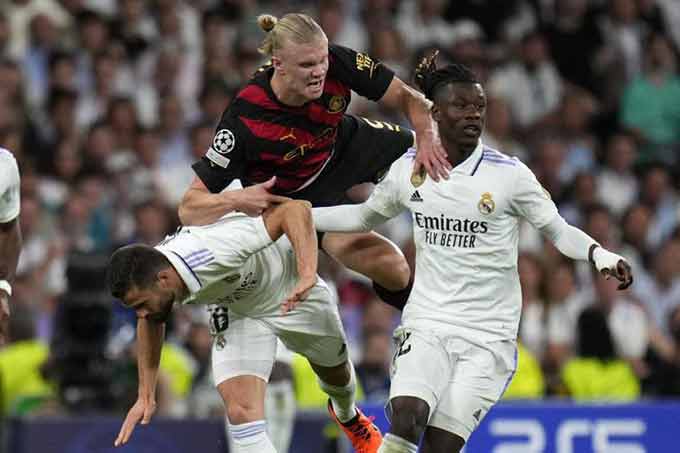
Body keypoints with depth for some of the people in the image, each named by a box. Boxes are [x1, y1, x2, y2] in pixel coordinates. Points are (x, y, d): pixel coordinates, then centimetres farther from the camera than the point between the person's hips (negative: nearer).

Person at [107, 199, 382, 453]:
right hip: (235, 314, 3)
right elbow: (151, 323, -2)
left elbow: (296, 209, -45)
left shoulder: (218, 251, -46)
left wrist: (307, 274, -57)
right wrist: (145, 396, -2)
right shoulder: (145, 278, -26)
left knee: (335, 371, 23)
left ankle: (348, 417, 59)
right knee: (241, 410, -20)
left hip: (290, 290, -3)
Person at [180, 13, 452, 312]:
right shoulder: (244, 119, -39)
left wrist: (427, 138, -37)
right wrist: (237, 200, -52)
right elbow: (189, 208, -33)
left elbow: (408, 98, -17)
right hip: (296, 196, -4)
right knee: (394, 271, -16)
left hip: (345, 146, 5)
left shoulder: (337, 63, -31)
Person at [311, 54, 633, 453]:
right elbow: (364, 216, 22)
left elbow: (558, 230, 1)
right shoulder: (408, 169, 3)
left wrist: (601, 255, -18)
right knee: (406, 417, -24)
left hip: (489, 337, -2)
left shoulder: (509, 174, -6)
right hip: (427, 325, 2)